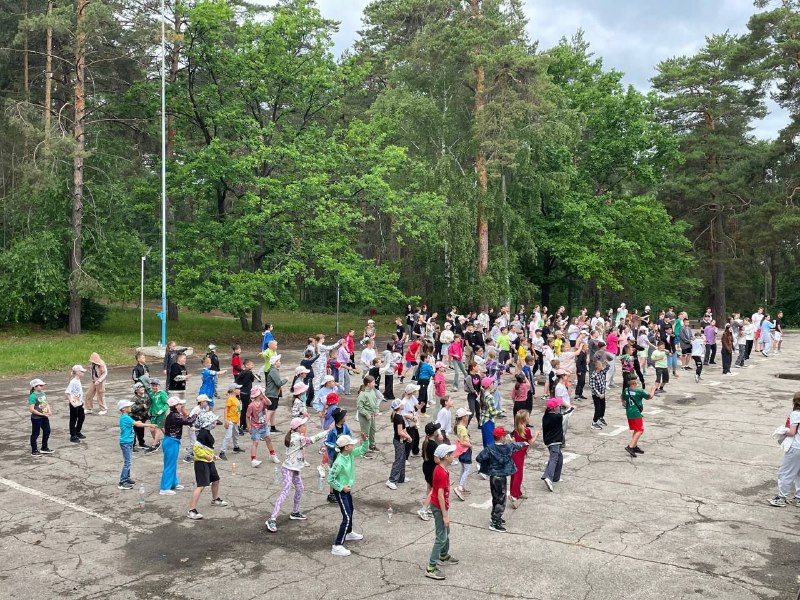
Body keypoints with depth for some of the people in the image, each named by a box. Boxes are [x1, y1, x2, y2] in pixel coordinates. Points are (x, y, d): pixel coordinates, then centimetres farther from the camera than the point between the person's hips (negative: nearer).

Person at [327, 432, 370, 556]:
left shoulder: (351, 454, -7)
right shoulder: (339, 462, -30)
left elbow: (364, 449, 4)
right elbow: (330, 479, -26)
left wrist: (365, 440, -14)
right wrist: (342, 488, -21)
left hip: (347, 489, 9)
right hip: (340, 491, -9)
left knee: (350, 511, 27)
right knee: (347, 517, -11)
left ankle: (348, 533, 51)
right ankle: (337, 546, -7)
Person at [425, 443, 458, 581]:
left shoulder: (439, 469, 2)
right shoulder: (442, 473, -27)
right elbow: (440, 495, -26)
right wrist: (445, 515, -21)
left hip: (438, 505, 10)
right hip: (439, 507, -10)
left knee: (446, 531, 27)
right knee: (441, 537, -3)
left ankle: (444, 556, 46)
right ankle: (431, 568, 0)